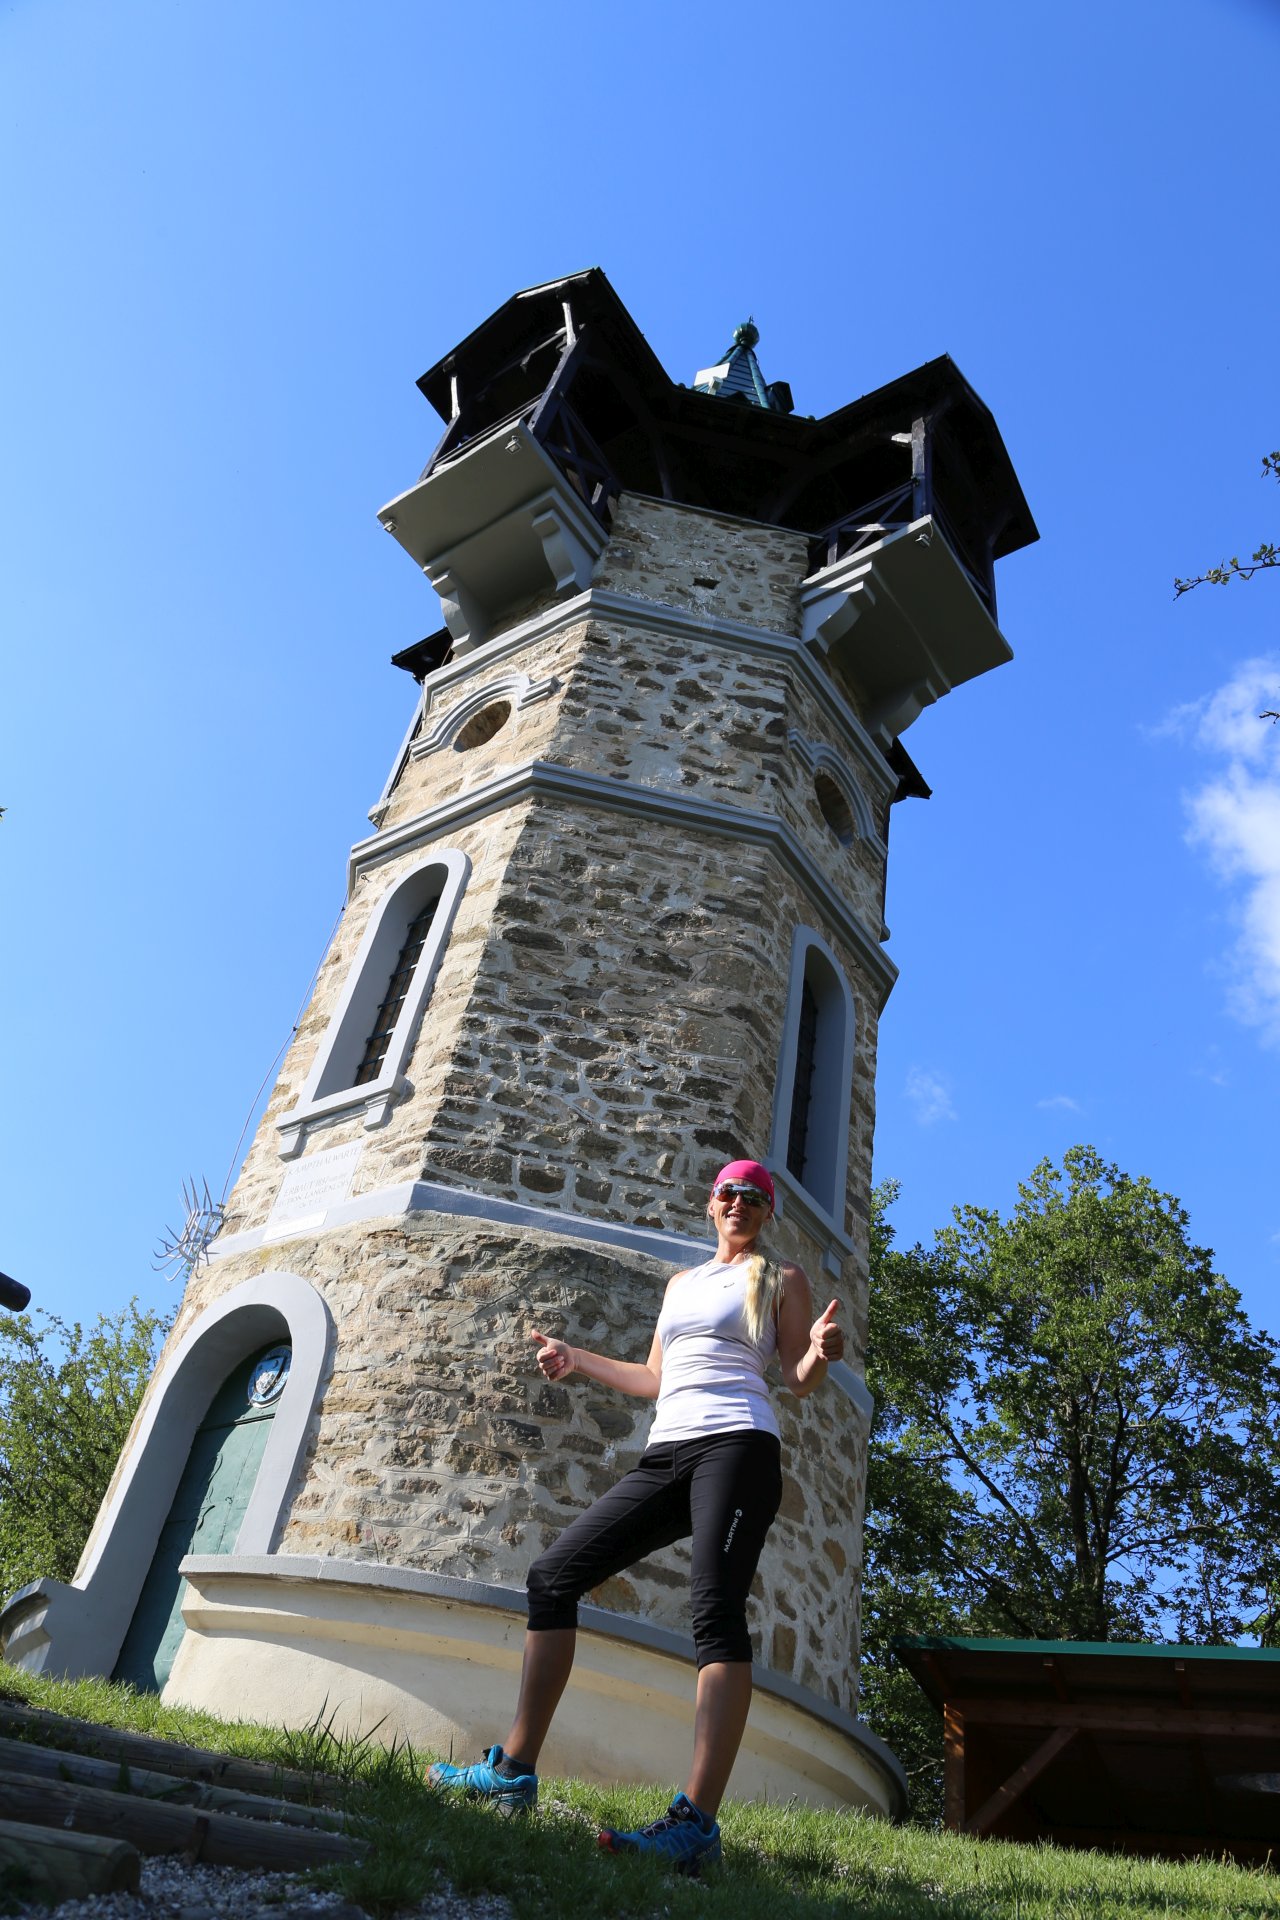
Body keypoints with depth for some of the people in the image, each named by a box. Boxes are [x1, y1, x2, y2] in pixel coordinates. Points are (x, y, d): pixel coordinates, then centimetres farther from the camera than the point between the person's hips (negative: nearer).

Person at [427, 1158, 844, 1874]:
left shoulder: (782, 1279, 11)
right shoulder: (682, 1282, 25)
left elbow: (799, 1380, 5)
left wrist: (821, 1352, -17)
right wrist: (578, 1359, 33)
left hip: (735, 1446, -6)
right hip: (665, 1455, 7)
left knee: (717, 1611, -22)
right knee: (553, 1577, 0)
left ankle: (696, 1823, -26)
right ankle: (515, 1771, 5)